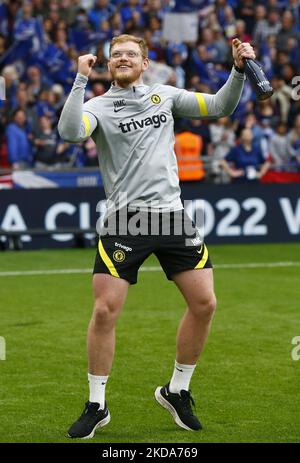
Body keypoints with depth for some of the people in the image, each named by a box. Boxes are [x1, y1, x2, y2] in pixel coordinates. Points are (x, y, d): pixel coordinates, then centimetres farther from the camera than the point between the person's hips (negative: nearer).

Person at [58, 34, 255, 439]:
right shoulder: (98, 106, 0)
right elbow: (70, 132, -21)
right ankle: (96, 407, 5)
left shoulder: (165, 96, 12)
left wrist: (238, 70, 0)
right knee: (105, 311, -10)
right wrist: (81, 79, -21)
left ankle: (177, 392, 19)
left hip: (171, 213, 4)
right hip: (125, 219, -3)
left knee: (204, 304, 0)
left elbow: (220, 107, 14)